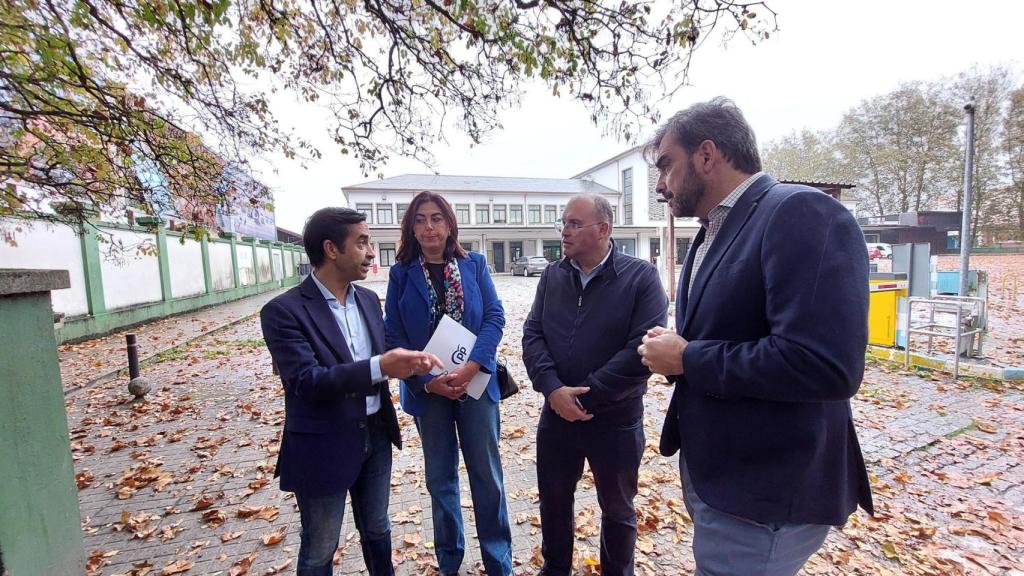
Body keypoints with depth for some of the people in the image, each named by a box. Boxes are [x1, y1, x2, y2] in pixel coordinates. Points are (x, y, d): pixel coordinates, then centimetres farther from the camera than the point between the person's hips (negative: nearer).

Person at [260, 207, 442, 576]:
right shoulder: (284, 310, -17)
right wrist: (380, 366, -36)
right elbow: (305, 381, -26)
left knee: (377, 531, 25)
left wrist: (407, 361, -13)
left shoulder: (368, 299, 3)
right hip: (323, 447, -5)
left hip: (375, 435, 6)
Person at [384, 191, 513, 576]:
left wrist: (471, 368, -18)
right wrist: (427, 381, -13)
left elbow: (495, 317, -5)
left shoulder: (474, 264, 0)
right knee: (441, 478, 16)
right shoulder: (401, 273, 0)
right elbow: (394, 335, -3)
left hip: (476, 383, 0)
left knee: (487, 475, 10)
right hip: (428, 389, 1)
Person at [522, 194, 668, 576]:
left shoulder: (641, 276, -11)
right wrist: (553, 389, -17)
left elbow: (645, 347, -19)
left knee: (617, 509, 19)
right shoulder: (552, 275, 2)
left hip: (616, 419, -3)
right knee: (553, 499, 22)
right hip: (556, 413, 4)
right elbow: (532, 335, -2)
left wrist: (586, 396, -18)